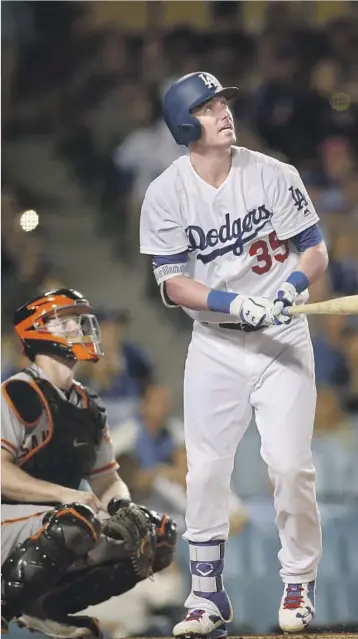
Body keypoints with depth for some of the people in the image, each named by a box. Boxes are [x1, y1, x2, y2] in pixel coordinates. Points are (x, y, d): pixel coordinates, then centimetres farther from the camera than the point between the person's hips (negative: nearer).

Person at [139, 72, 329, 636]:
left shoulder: (274, 175, -7)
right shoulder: (166, 194, -7)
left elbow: (315, 249, -2)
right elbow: (173, 283, -10)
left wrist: (293, 285, -23)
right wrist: (236, 304, -26)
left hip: (282, 337, 0)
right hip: (215, 345, 0)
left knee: (290, 463, -8)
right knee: (206, 470, -4)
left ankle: (299, 583, 11)